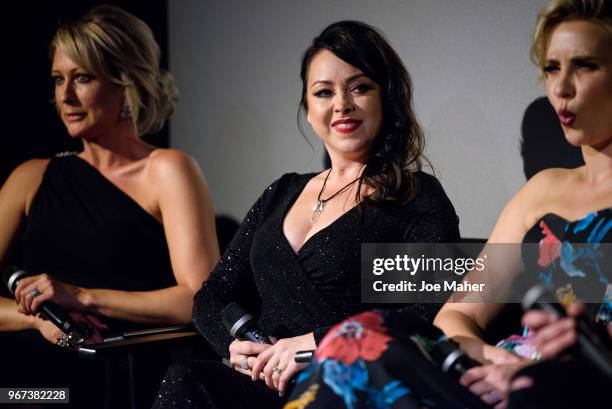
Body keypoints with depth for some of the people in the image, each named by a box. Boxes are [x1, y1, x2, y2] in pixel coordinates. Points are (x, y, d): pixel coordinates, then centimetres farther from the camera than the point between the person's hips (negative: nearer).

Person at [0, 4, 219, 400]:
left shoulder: (166, 170, 2)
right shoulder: (34, 178, 15)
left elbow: (202, 301, -9)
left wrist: (85, 297, -13)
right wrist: (37, 314, -13)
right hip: (36, 374, 4)